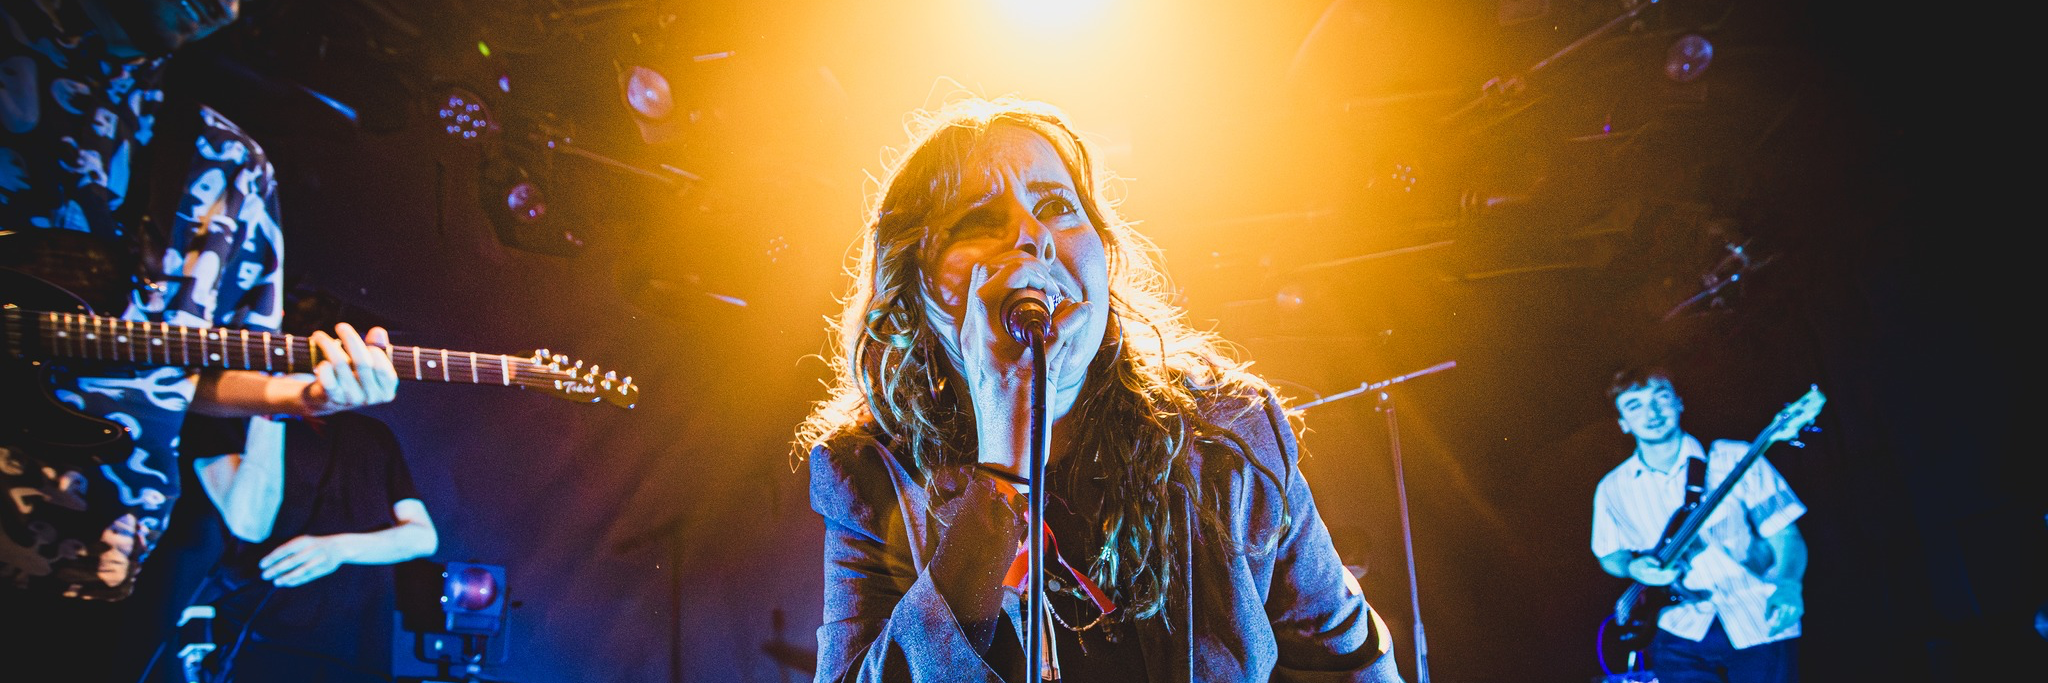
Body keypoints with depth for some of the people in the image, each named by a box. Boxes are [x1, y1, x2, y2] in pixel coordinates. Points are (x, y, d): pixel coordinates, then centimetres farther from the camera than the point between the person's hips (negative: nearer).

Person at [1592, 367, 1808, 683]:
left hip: (1759, 625, -1)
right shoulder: (1613, 489, 3)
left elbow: (1785, 536, -1)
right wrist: (1634, 568, -5)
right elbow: (1610, 555, 17)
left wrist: (1787, 585, -18)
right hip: (1684, 633, 1)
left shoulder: (1734, 460, -1)